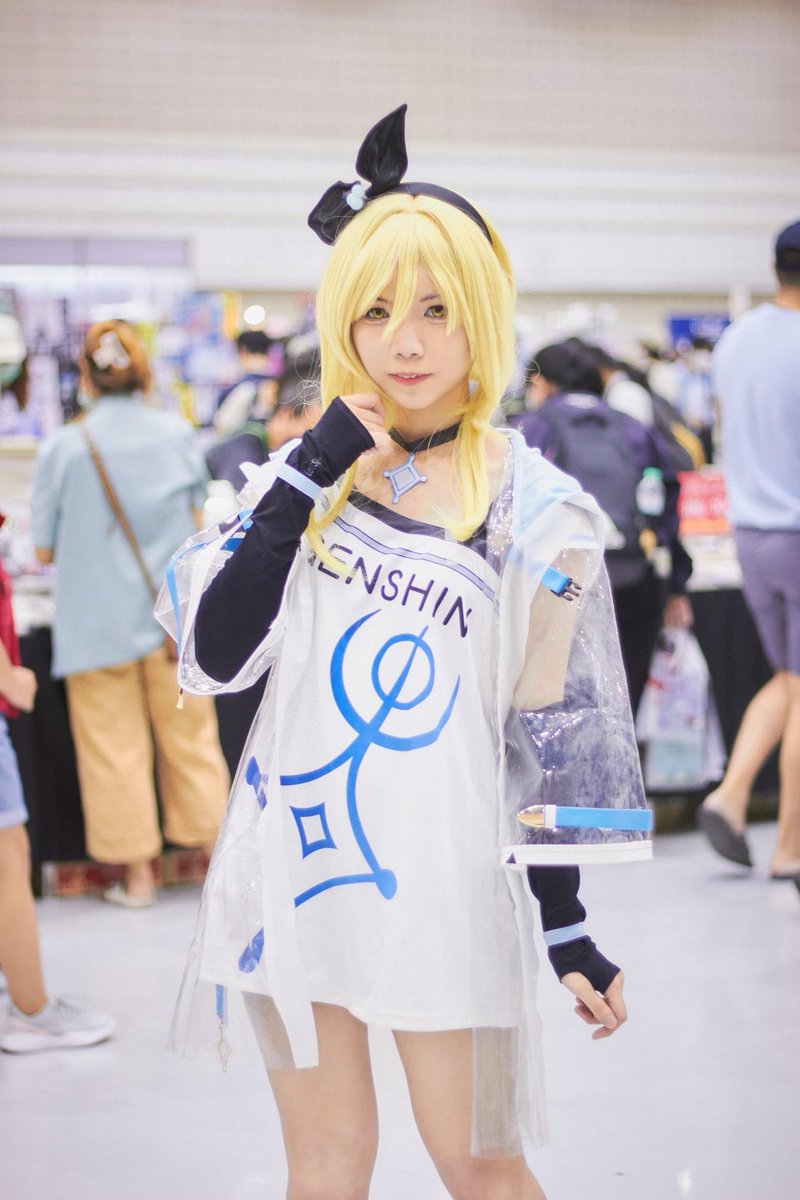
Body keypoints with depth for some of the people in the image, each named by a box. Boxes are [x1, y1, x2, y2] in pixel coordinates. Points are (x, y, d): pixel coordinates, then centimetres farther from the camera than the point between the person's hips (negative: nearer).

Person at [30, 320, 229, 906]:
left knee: (114, 744, 9)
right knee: (189, 733, 15)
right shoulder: (177, 434, -5)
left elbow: (45, 550, -6)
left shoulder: (65, 447, -12)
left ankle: (138, 873, 15)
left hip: (99, 625, -2)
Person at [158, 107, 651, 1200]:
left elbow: (548, 729, -2)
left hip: (438, 875, -3)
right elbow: (214, 657, -7)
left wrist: (569, 933, -2)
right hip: (291, 858, 3)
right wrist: (307, 481, -14)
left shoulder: (532, 510, -4)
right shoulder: (305, 473, 4)